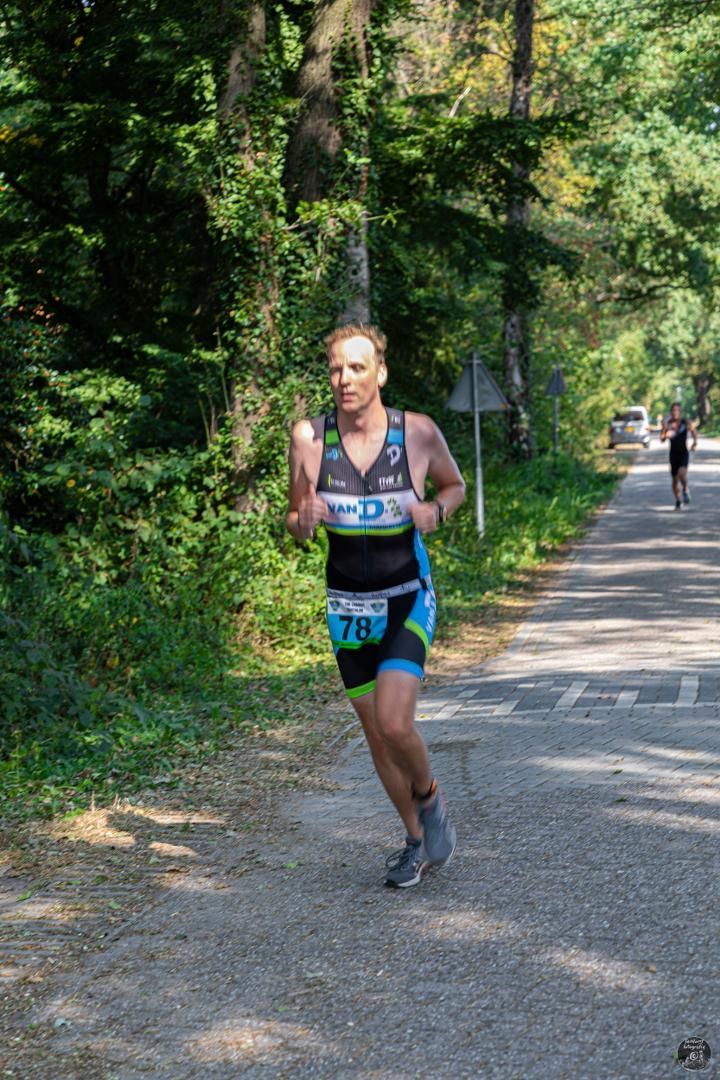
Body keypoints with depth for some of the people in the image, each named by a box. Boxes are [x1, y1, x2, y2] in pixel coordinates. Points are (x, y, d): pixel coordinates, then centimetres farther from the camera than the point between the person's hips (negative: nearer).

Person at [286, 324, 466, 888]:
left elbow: (455, 484, 9)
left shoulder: (418, 433, -11)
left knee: (395, 723, -19)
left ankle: (430, 797, 14)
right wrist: (303, 520, -20)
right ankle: (417, 841, 30)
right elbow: (294, 523, 4)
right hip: (347, 606, 3)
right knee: (376, 735, 10)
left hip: (408, 601, -2)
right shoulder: (309, 438, -8)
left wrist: (435, 512, -13)